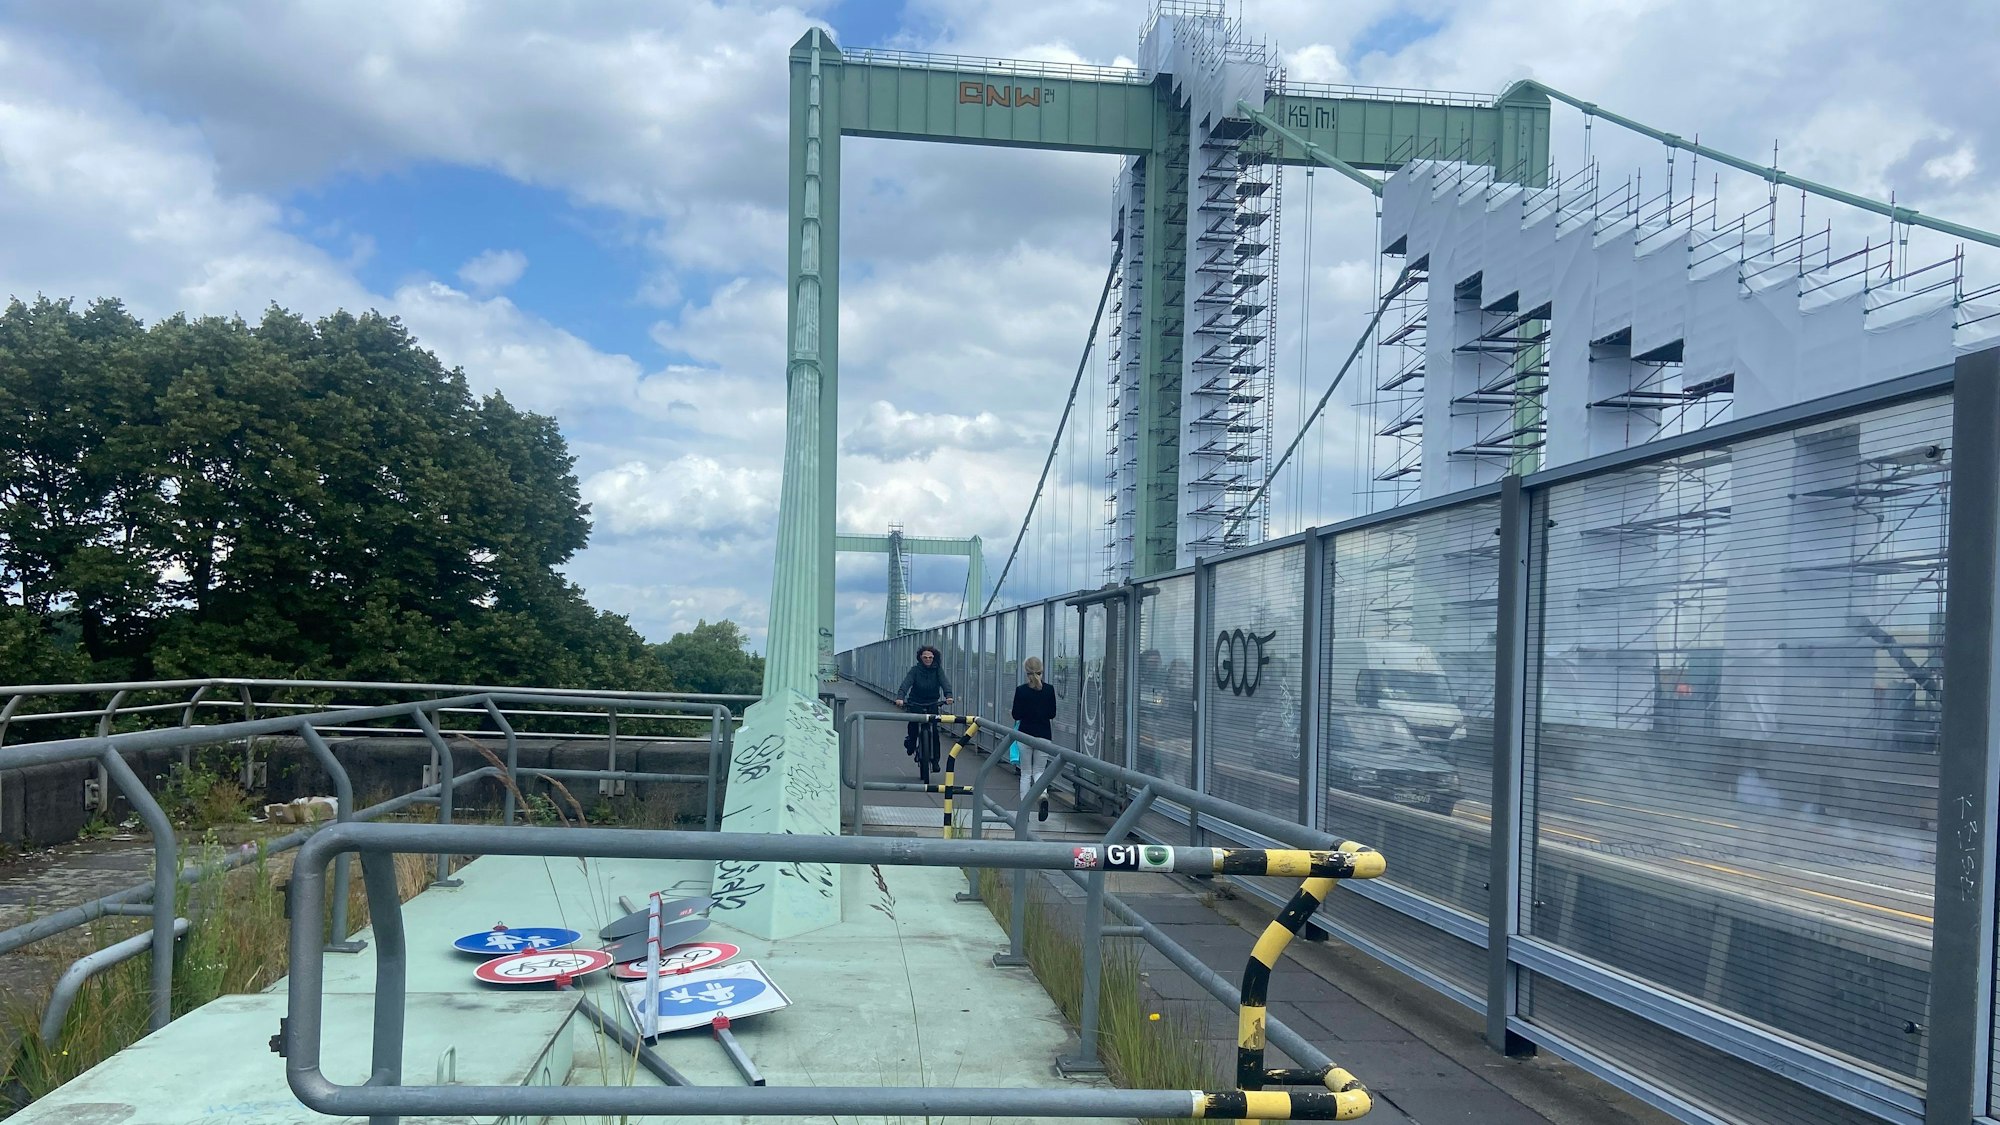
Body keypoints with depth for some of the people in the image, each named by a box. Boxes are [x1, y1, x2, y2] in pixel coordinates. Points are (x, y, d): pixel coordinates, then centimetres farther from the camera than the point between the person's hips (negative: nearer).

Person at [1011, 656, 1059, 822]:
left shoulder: (1021, 690, -10)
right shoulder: (1049, 689, -5)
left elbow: (1016, 715, -7)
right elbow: (1052, 714, 1)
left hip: (1025, 733, -1)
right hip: (1043, 734, 1)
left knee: (1026, 772, 10)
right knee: (1038, 770, 13)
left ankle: (1024, 809, 10)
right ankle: (1043, 793, -18)